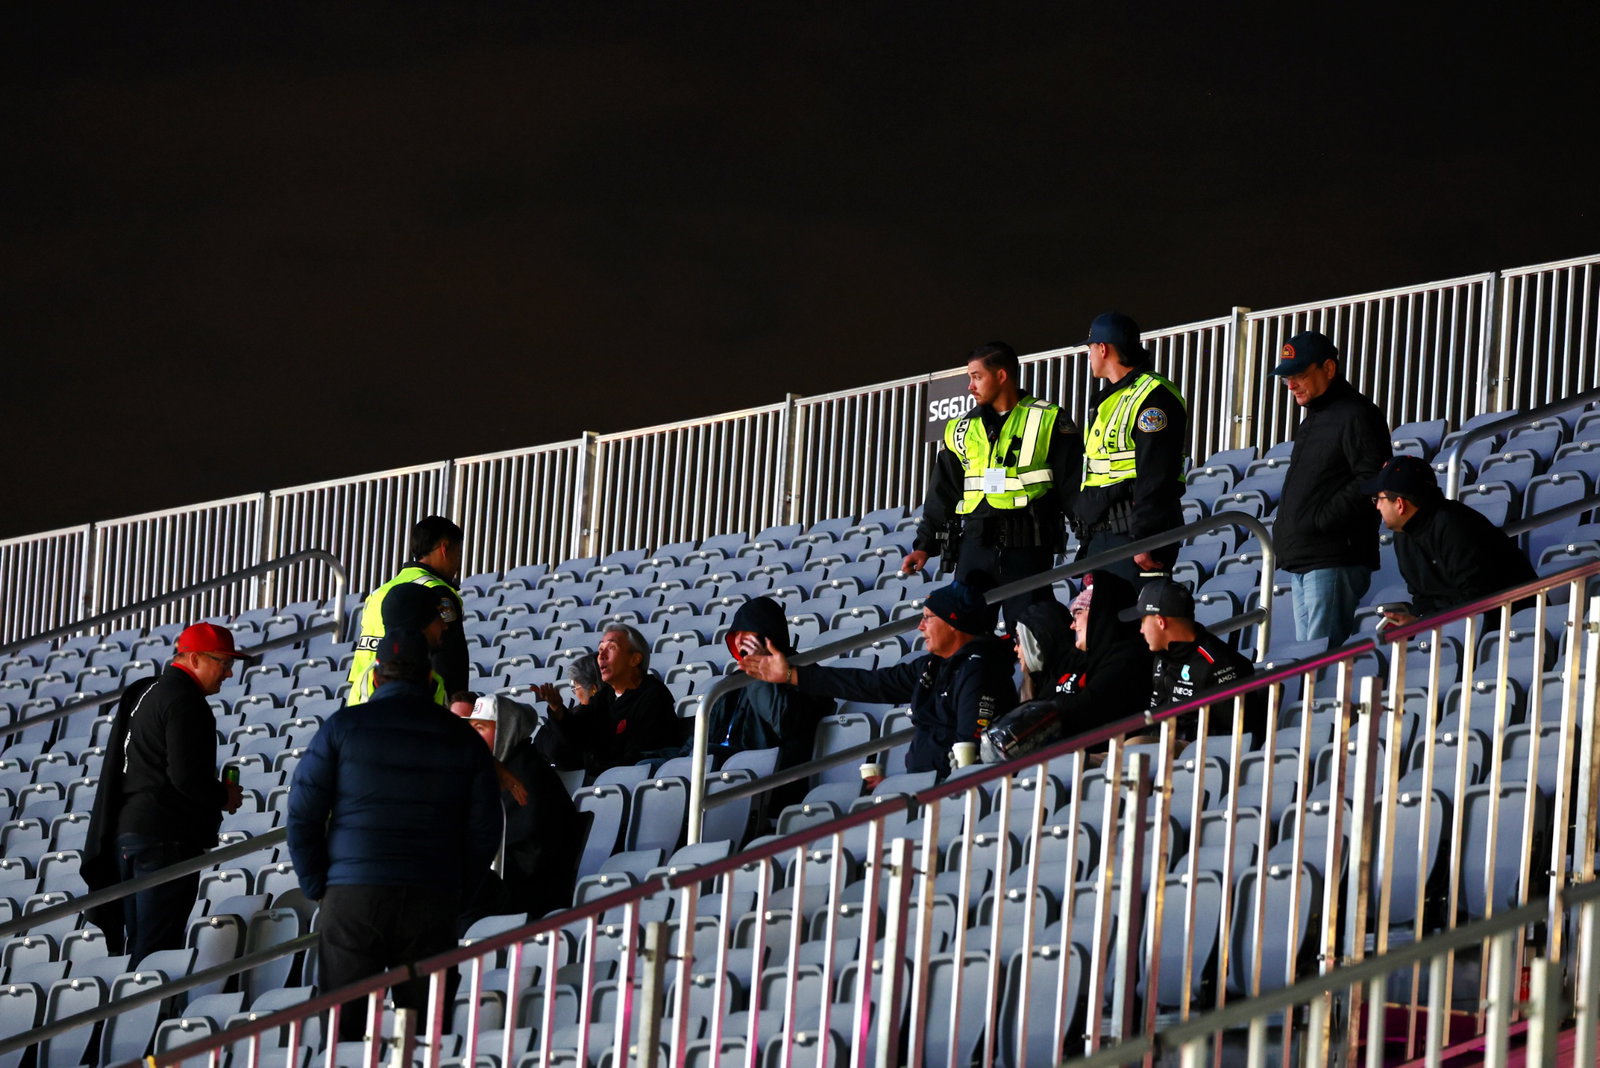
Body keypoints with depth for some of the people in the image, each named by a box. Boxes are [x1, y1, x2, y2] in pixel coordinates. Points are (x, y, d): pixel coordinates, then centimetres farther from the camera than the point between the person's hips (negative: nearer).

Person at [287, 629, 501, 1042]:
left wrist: (318, 887, 7)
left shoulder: (344, 727, 1)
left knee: (341, 1024, 1)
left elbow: (302, 813, -1)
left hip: (352, 898, -2)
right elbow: (484, 830, 7)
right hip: (434, 899, 2)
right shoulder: (463, 739, 7)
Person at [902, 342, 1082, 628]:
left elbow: (1074, 487, 0)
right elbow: (943, 494, 19)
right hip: (975, 545, 4)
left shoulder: (1048, 422, 2)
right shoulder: (962, 429, 16)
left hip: (1028, 549, -4)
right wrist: (924, 545, 12)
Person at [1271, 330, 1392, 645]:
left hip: (1335, 560, -10)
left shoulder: (1357, 416, -9)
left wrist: (1320, 520, -18)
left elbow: (1372, 479, -19)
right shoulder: (1311, 421, 23)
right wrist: (1284, 533, 13)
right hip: (1301, 560, 10)